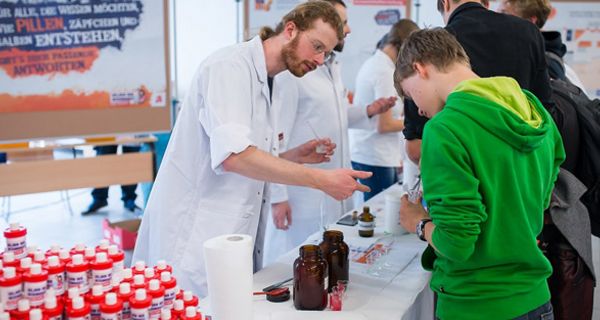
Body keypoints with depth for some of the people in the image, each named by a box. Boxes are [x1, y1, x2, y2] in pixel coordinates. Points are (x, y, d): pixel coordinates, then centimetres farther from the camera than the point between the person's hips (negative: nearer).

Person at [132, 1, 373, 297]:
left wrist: (295, 156, 3)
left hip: (231, 235, 9)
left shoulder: (264, 84, 15)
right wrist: (321, 179, -24)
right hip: (194, 237, -9)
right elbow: (233, 156, -27)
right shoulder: (231, 66, -13)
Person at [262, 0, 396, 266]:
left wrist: (368, 111, 3)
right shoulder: (292, 71, -15)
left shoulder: (334, 68, 11)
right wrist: (278, 195, -18)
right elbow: (277, 136, -17)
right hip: (303, 195, -8)